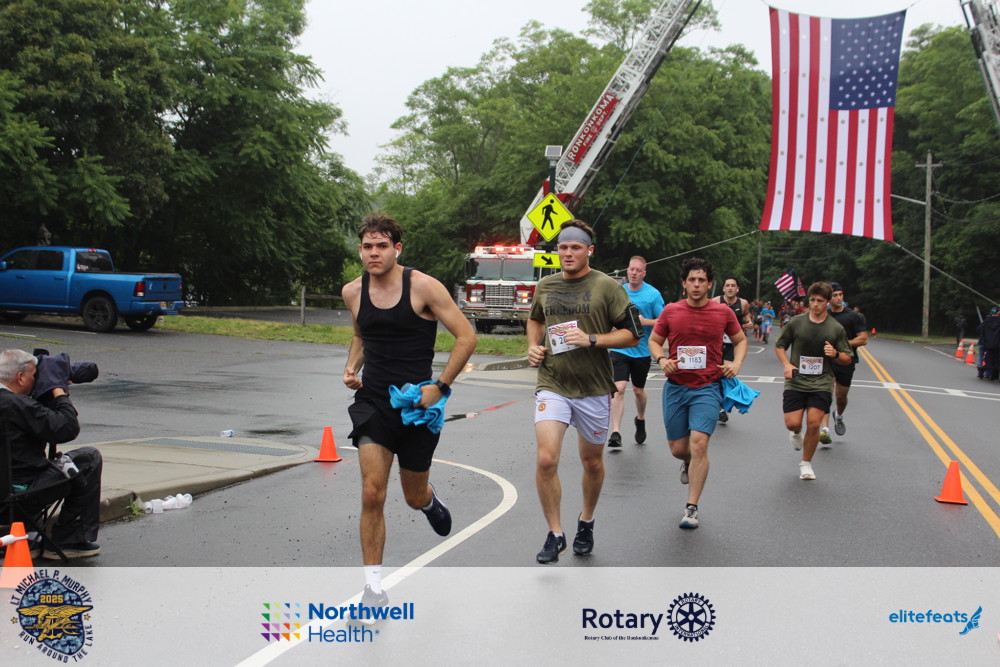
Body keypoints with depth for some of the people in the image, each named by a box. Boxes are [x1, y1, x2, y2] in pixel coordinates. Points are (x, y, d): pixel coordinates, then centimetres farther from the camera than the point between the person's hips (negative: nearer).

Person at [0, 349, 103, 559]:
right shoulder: (17, 404, -21)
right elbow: (69, 429, -20)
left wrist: (52, 392, 11)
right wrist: (59, 390, -8)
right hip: (24, 491, -9)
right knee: (90, 459, 4)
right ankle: (68, 540, 9)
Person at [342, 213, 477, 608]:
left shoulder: (423, 287, -12)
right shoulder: (353, 292, 2)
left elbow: (466, 337, -9)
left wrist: (440, 386, -14)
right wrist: (351, 367, 3)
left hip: (417, 402, -2)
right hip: (372, 402, 2)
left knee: (414, 498, 12)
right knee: (372, 494, -11)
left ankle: (430, 501, 52)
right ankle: (374, 588, -1)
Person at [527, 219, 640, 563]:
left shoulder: (606, 286, -5)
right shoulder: (545, 286, 7)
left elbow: (632, 335, -6)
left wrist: (591, 340, -18)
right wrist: (533, 346, 9)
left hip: (593, 388, -1)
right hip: (552, 384, 2)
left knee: (592, 462, 13)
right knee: (546, 460, -14)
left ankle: (586, 523, 39)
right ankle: (555, 534, 3)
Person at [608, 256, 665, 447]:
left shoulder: (653, 294, -4)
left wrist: (644, 321, -18)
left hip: (642, 350, -1)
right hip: (619, 349, 1)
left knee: (638, 390, 15)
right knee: (619, 388, -14)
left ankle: (640, 420, 43)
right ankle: (615, 433, -15)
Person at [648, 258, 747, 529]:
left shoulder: (723, 312, 0)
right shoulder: (670, 311, 1)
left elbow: (740, 340, 15)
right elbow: (654, 340, 12)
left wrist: (736, 364, -2)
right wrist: (661, 359, -8)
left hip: (708, 387, -2)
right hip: (675, 387, 2)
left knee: (699, 443, -15)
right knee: (678, 448, 7)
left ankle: (691, 508, -4)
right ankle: (689, 463, 47)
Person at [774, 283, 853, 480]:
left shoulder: (836, 328, 3)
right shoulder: (796, 322, 1)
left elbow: (847, 359, 9)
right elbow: (779, 346, 12)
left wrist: (835, 354, -13)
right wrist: (786, 364, -5)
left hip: (821, 383, 0)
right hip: (796, 381, 0)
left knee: (814, 423, -10)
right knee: (792, 423, -8)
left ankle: (806, 463, 12)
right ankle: (796, 433, 32)